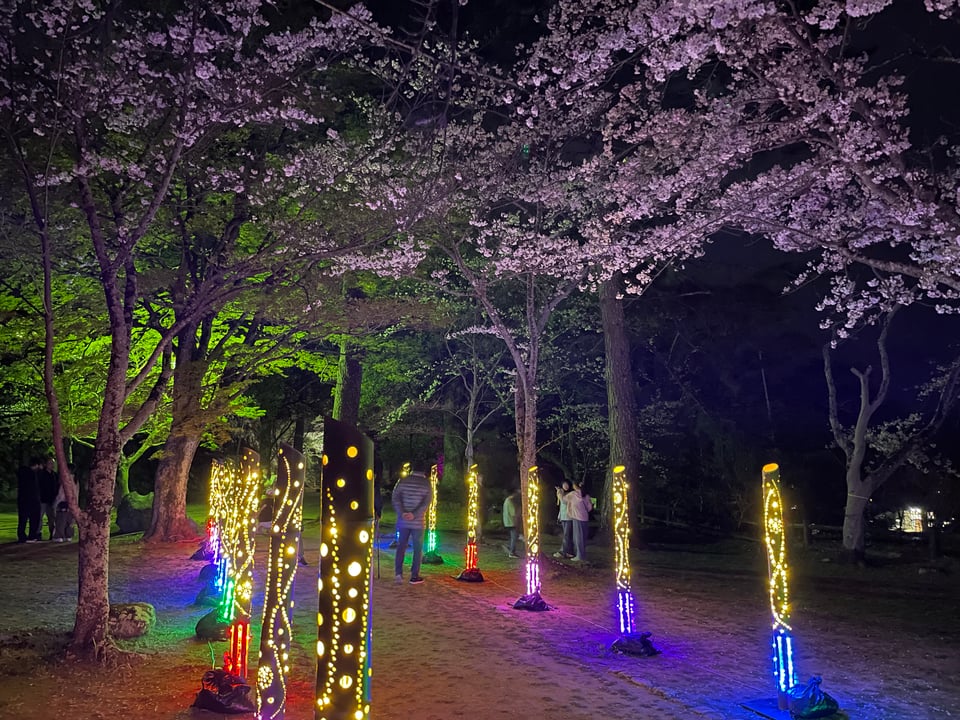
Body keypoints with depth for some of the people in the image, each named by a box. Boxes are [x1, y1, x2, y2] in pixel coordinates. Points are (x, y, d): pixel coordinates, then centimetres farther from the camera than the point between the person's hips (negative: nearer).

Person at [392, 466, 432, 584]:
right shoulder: (426, 483, -4)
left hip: (403, 521, 2)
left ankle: (398, 573, 0)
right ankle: (414, 576, 8)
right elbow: (426, 503, -12)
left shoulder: (403, 480, 1)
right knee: (418, 549, 8)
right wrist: (414, 515, -15)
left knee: (401, 547, 12)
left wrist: (402, 513, -11)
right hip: (418, 522, -2)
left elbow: (396, 498, -6)